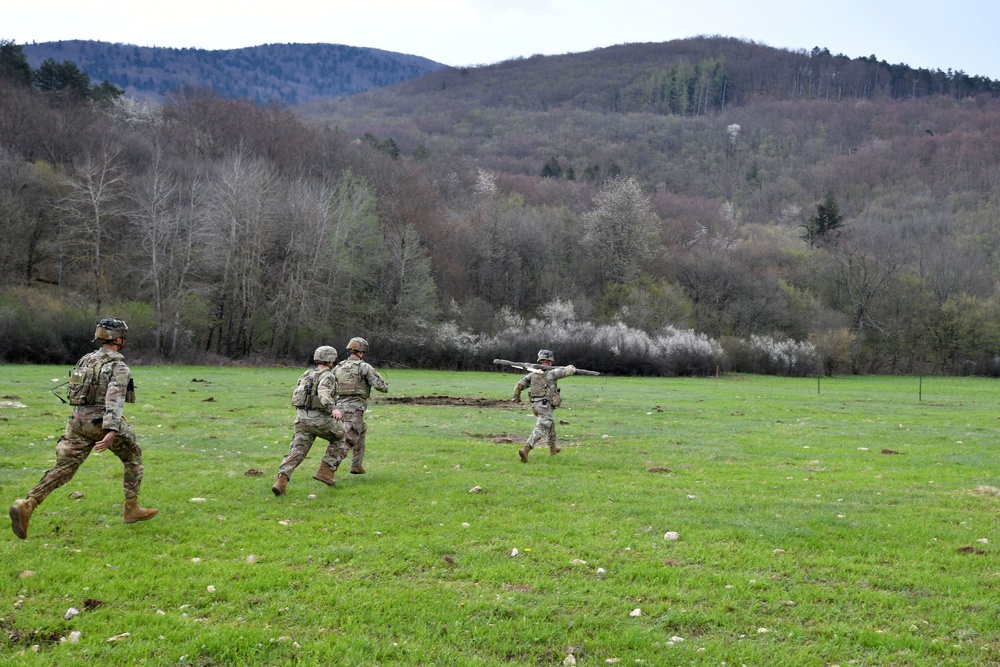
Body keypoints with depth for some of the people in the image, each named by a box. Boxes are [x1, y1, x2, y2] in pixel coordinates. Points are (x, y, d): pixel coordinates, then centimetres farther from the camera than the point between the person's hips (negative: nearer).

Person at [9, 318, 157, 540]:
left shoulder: (85, 360, 13)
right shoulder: (119, 367, -11)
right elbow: (115, 399, -24)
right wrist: (112, 432, -34)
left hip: (79, 422, 6)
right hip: (106, 424, -6)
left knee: (63, 469, 1)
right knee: (133, 459, 17)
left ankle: (26, 506, -17)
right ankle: (131, 510, 20)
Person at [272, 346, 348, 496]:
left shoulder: (305, 375, 16)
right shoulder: (327, 376, -6)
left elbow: (296, 395, 21)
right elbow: (323, 393, -26)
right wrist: (333, 409, -41)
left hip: (302, 417, 6)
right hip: (320, 419, -6)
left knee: (296, 451, 3)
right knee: (339, 440, 18)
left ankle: (281, 481, -15)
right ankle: (325, 471, 8)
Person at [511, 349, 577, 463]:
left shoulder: (533, 373, 9)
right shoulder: (551, 372, -7)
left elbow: (520, 384, 8)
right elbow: (569, 371, -3)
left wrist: (515, 397, 20)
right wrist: (572, 367, 21)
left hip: (535, 404, 7)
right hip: (545, 405, -7)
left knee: (550, 423, 28)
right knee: (540, 428, -12)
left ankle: (553, 447, 41)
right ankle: (526, 449, -28)